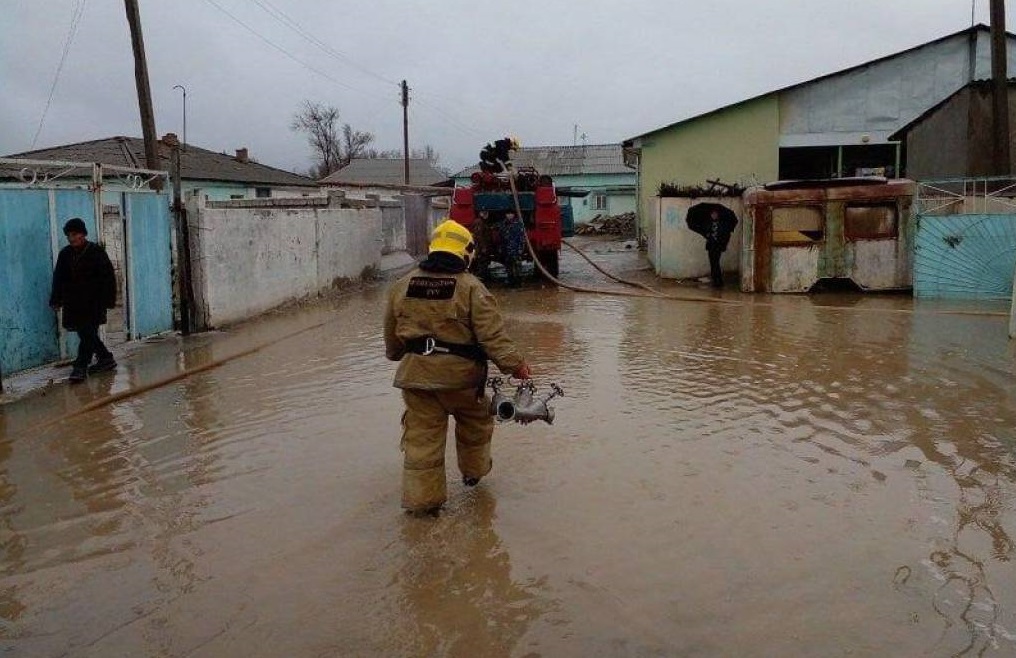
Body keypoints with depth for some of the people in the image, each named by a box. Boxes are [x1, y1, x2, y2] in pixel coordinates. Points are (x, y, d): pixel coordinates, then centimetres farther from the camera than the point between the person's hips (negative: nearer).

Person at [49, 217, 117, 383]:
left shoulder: (96, 251, -5)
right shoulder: (65, 254, 10)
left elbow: (108, 277, -5)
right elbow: (58, 278, 14)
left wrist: (108, 300, -10)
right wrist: (56, 300, 8)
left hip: (93, 302, -6)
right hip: (73, 302, 6)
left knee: (88, 333, -9)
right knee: (85, 333, 8)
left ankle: (81, 367, -8)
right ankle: (106, 359, 21)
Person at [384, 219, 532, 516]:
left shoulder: (401, 287, 4)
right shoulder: (471, 288, -11)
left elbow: (392, 336, 15)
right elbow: (492, 335, -17)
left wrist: (397, 355, 34)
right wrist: (515, 364, -12)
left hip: (416, 374, 3)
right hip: (459, 375, -3)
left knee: (421, 437, 8)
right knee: (475, 424, 24)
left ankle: (421, 499, 10)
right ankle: (474, 471, 43)